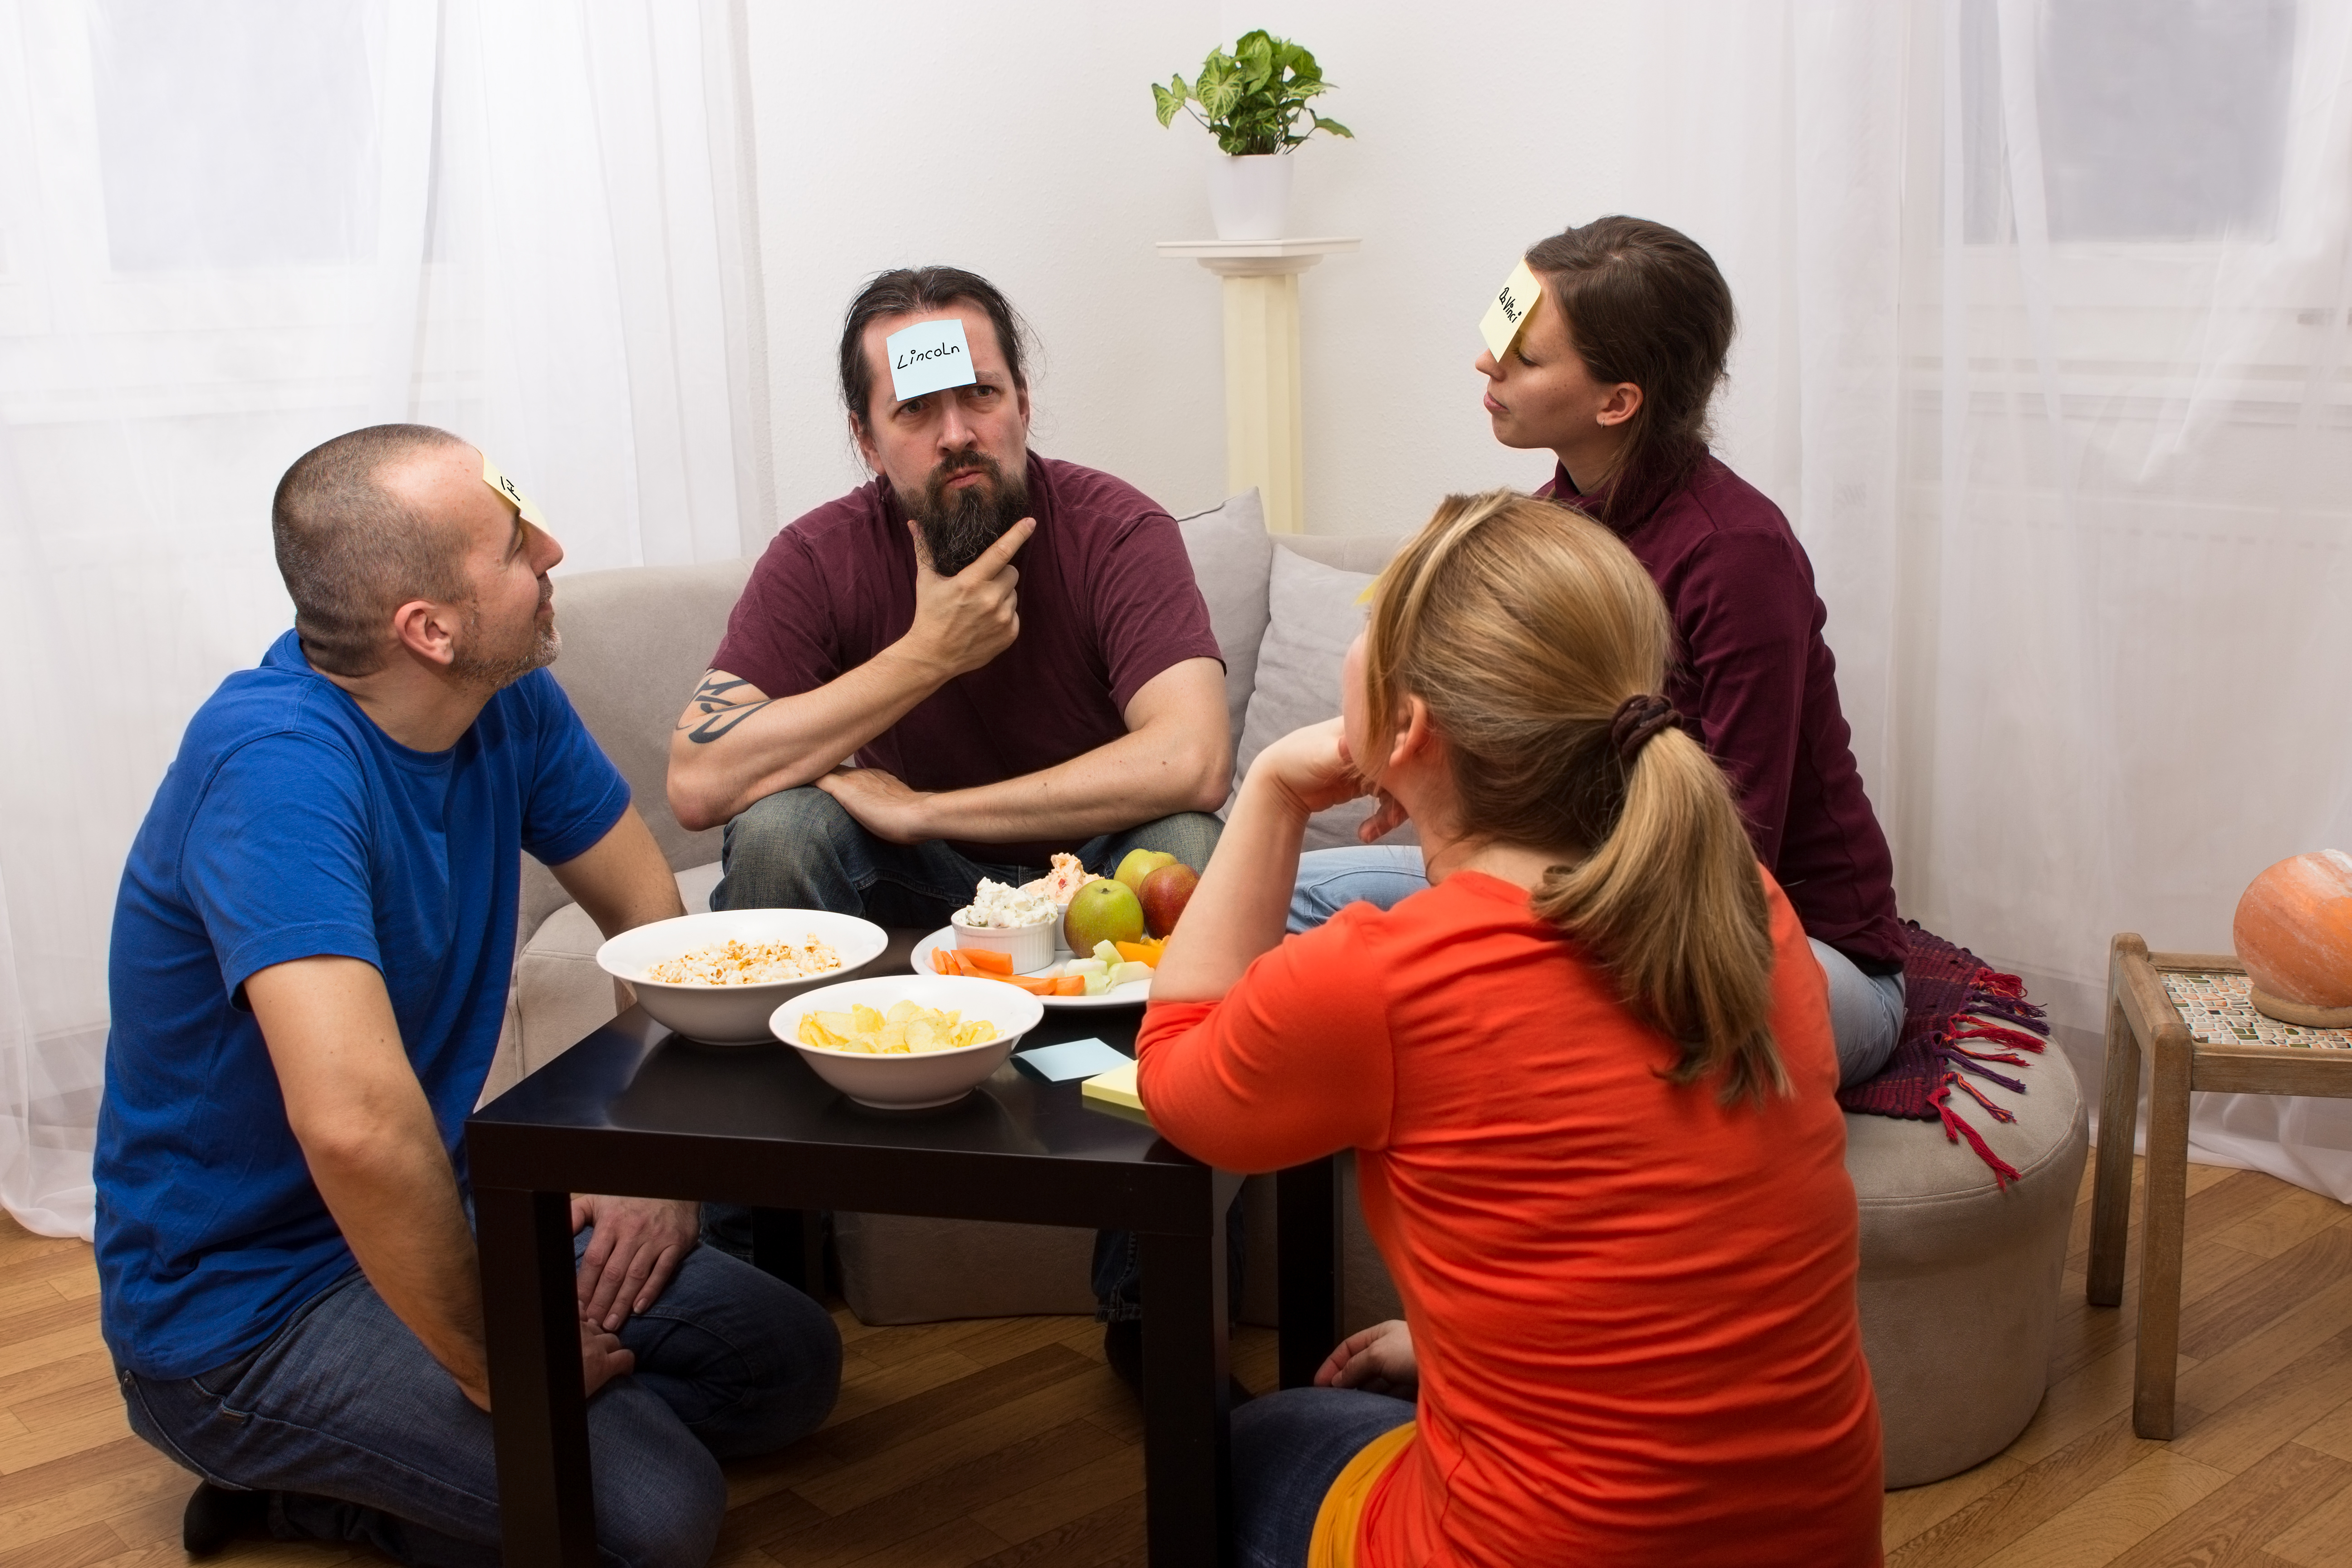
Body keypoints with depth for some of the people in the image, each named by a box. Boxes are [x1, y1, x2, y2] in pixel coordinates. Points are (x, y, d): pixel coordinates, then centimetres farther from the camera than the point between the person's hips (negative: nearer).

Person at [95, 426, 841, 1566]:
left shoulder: (506, 698, -6)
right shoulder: (275, 758, -30)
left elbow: (649, 914, 7)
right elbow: (356, 1123, -41)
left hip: (416, 1217, 8)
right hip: (239, 1305, -8)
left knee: (790, 1365, 8)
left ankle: (339, 1453, 11)